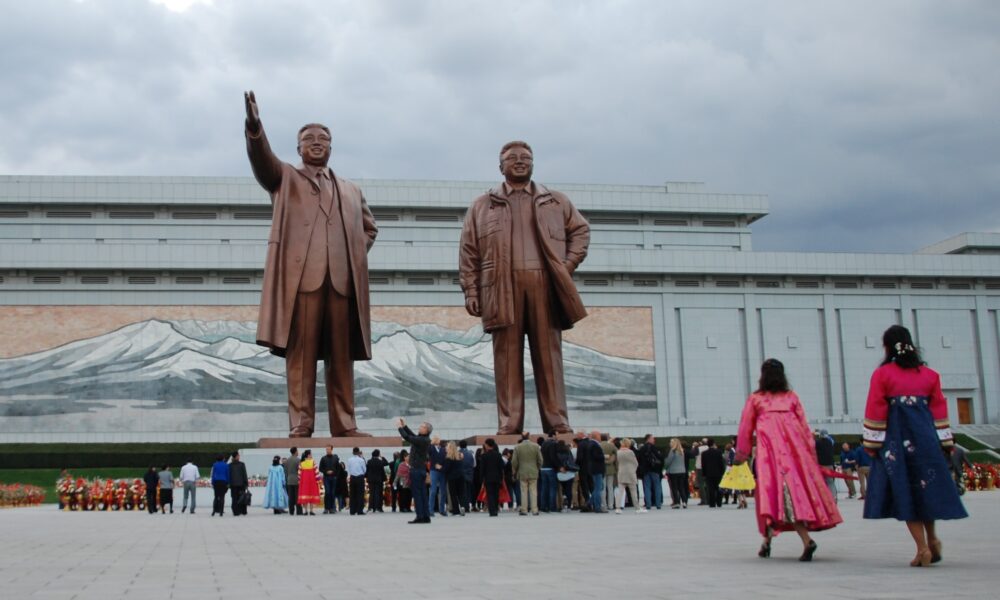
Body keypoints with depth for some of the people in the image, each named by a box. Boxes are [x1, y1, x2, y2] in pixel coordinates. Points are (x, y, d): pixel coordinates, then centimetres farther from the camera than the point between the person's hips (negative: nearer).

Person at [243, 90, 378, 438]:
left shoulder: (351, 191, 26)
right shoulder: (284, 178, 16)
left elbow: (369, 227, 33)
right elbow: (261, 158, -3)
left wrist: (356, 254, 13)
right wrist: (254, 125, -22)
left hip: (342, 279, 3)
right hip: (301, 275, -3)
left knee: (341, 355, 1)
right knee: (301, 352, -7)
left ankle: (344, 425, 3)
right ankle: (300, 425, -6)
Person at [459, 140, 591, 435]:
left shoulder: (556, 201, 18)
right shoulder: (482, 206, 15)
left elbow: (581, 230, 19)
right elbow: (468, 252, 10)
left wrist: (568, 265, 4)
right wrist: (471, 291, -1)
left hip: (545, 285, 1)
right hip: (503, 288, -1)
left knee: (549, 355, -1)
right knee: (507, 357, -3)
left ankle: (557, 423, -1)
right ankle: (509, 425, -2)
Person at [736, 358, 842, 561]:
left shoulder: (755, 399, 9)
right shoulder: (791, 397, 14)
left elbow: (745, 428, 11)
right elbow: (804, 425, 10)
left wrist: (741, 454, 20)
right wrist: (811, 451, 14)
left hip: (771, 450, -3)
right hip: (795, 449, 3)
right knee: (800, 486, 5)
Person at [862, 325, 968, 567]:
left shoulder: (882, 374, -2)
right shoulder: (930, 374, 8)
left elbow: (875, 411, -4)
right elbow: (939, 409, 9)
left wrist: (871, 444, 0)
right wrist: (945, 442, 13)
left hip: (895, 440, -3)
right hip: (925, 438, 3)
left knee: (905, 491, 1)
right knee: (925, 487, 17)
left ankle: (923, 548, -5)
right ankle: (932, 540, 13)